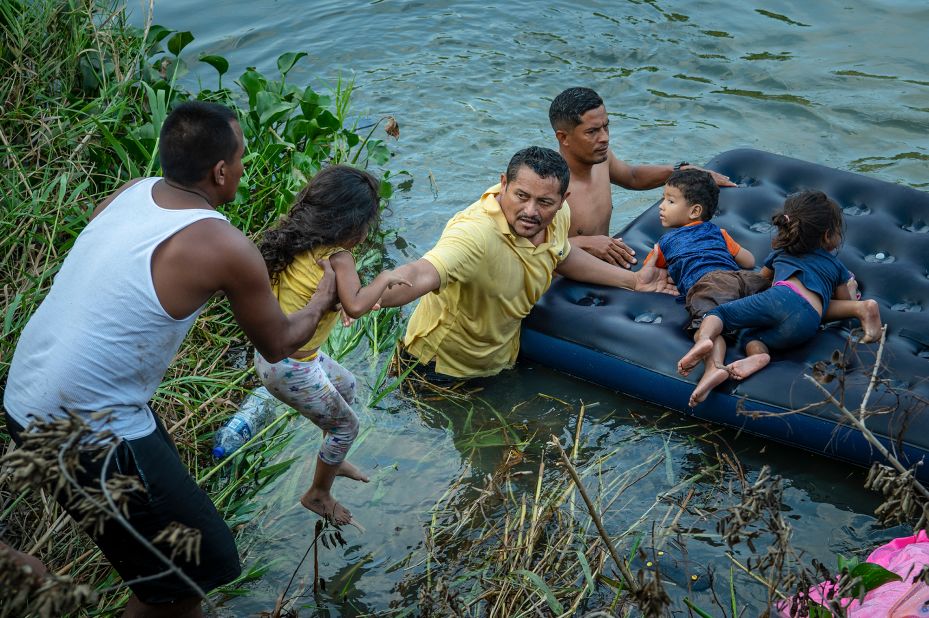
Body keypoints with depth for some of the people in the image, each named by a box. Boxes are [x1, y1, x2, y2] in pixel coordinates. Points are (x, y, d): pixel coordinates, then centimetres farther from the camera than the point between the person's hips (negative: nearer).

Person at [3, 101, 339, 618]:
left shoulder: (130, 192, 2)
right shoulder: (225, 249, -17)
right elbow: (277, 345, -1)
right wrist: (322, 302, 17)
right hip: (86, 435, -8)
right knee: (202, 564, 4)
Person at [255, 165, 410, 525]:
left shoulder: (294, 242, 0)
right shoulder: (337, 256, -23)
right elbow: (354, 306, -37)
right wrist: (384, 279, -20)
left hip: (272, 351, 9)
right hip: (291, 370, -8)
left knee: (345, 384, 32)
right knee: (346, 427, 14)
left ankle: (333, 461, 49)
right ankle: (318, 494, 33)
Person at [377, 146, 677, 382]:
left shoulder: (557, 215, -13)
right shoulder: (475, 232, -38)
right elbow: (420, 275, -55)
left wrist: (632, 279, 12)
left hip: (500, 360, 7)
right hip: (445, 366, -7)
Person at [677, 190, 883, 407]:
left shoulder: (781, 253, 35)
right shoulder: (836, 266, 30)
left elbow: (761, 278, 53)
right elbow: (845, 303, 36)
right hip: (807, 324, 1)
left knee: (719, 313, 3)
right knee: (751, 336, 18)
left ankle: (704, 339, -33)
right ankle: (758, 356, -20)